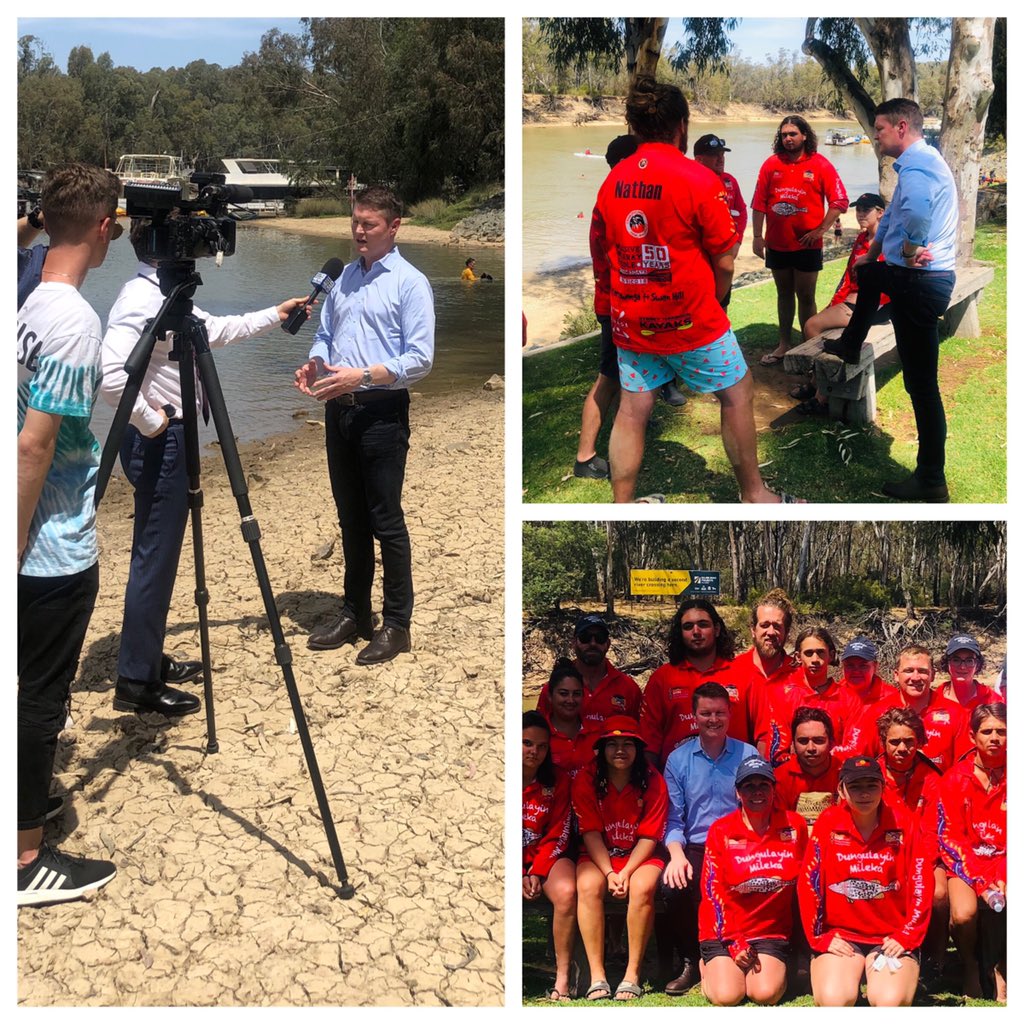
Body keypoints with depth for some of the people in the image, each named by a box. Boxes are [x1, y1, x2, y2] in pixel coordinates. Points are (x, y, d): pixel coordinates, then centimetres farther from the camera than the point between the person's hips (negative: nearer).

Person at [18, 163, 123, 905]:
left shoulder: (33, 306, 7)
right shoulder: (74, 320, -21)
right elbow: (33, 445, -24)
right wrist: (18, 554, -19)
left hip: (37, 545, 9)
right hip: (57, 550, -9)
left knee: (36, 693, 21)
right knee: (42, 697, 1)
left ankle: (29, 797, 37)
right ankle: (26, 860, 13)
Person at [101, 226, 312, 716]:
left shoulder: (165, 296, 12)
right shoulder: (141, 299, -20)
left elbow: (216, 329, 27)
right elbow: (109, 374, -31)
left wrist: (274, 315, 29)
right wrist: (150, 420, -20)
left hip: (169, 438, 10)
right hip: (157, 443, -10)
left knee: (159, 556, 17)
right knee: (154, 559, -5)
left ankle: (148, 659, 28)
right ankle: (136, 681, 2)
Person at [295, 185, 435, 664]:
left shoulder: (410, 283, -7)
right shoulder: (344, 278, 13)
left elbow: (420, 360, -13)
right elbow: (325, 334, 20)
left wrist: (361, 375, -21)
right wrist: (314, 365, -2)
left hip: (381, 413, -6)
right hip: (339, 410, 6)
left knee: (386, 521, -2)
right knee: (350, 518, 13)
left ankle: (396, 624, 7)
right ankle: (354, 613, 24)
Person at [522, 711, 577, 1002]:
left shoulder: (557, 781, 4)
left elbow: (557, 835, 2)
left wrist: (537, 872, -11)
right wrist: (519, 877, -11)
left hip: (545, 856, 1)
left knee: (567, 893, -30)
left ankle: (562, 978, -22)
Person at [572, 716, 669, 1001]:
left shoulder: (653, 782, -5)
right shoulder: (585, 782, -4)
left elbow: (649, 836, -7)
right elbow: (591, 833, -7)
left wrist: (626, 873, -19)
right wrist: (609, 873, -20)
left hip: (641, 856, 0)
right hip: (598, 856, 1)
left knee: (642, 888, -33)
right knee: (588, 886, -31)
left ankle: (633, 974, -22)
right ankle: (597, 976, -28)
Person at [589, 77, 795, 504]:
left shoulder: (612, 180, 1)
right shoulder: (698, 179, -13)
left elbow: (601, 256, 8)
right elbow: (724, 263, -10)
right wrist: (712, 303, 7)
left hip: (631, 320, 5)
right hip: (690, 320, -5)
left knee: (631, 411, 10)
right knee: (737, 396, 11)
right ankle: (753, 494, 21)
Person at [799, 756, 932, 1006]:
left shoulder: (902, 821, -2)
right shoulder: (828, 822, -3)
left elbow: (921, 884, -1)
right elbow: (808, 884, -2)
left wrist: (907, 935, -6)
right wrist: (820, 937, -6)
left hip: (893, 936, 0)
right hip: (840, 935, 0)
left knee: (890, 1002, -25)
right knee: (834, 1001, -24)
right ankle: (847, 979, 9)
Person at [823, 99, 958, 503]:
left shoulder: (917, 165, -21)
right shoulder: (921, 160, 14)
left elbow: (916, 208, -44)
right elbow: (893, 215, 29)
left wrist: (910, 248, -26)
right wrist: (873, 252, 39)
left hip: (919, 283, -11)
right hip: (913, 275, 11)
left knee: (921, 382, -6)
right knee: (866, 274, 37)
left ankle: (931, 482, -1)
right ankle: (849, 347, 57)